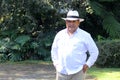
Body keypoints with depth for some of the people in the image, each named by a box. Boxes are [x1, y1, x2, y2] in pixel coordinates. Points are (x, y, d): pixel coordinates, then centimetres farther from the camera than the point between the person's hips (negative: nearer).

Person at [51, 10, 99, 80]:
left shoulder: (85, 36, 0)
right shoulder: (60, 34, 9)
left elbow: (94, 52, 5)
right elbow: (54, 49, 23)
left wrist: (88, 65, -3)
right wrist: (56, 63, 13)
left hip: (77, 72, -3)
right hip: (61, 72, 3)